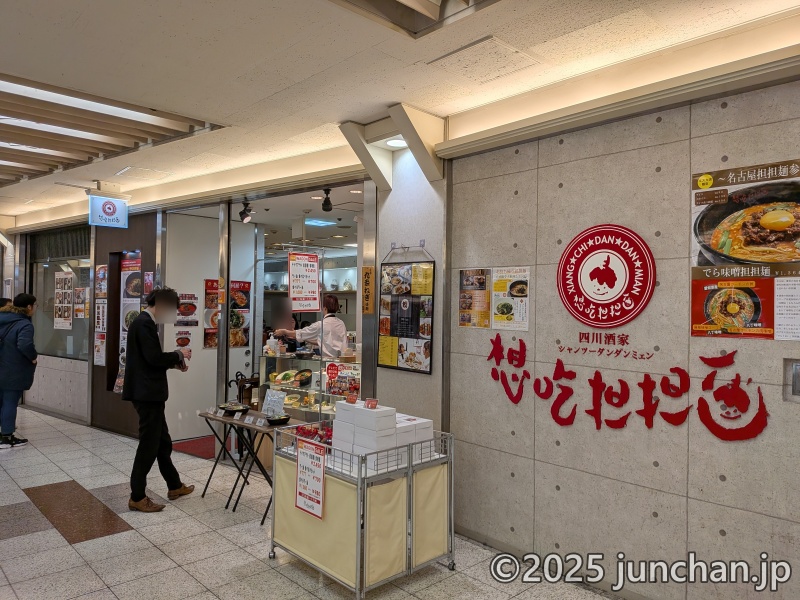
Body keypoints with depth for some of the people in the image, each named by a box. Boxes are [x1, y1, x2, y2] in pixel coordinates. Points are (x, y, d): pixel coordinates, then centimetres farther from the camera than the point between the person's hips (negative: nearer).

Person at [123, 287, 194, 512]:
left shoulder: (143, 322, 15)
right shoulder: (144, 323, -16)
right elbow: (154, 358, -23)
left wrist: (174, 363, 10)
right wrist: (178, 354, -8)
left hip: (148, 392, 10)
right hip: (147, 393, -10)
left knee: (162, 441, 18)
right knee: (149, 444, -1)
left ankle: (175, 486, 30)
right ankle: (137, 497, 11)